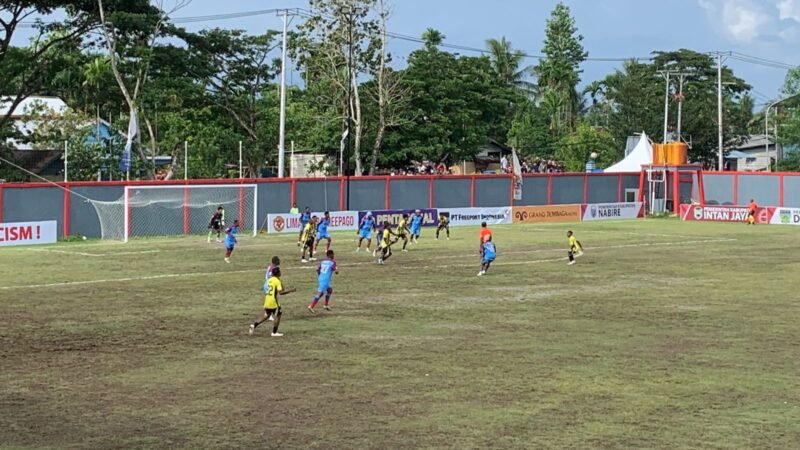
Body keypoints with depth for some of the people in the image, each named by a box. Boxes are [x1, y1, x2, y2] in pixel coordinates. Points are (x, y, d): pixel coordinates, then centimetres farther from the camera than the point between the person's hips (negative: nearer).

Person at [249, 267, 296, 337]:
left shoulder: (270, 280, 10)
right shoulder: (277, 281, -14)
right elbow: (281, 292, -21)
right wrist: (290, 291, -14)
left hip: (267, 301, 7)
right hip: (274, 302, -7)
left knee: (266, 315, 19)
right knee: (277, 316, 5)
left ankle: (254, 325, 5)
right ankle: (274, 332, 6)